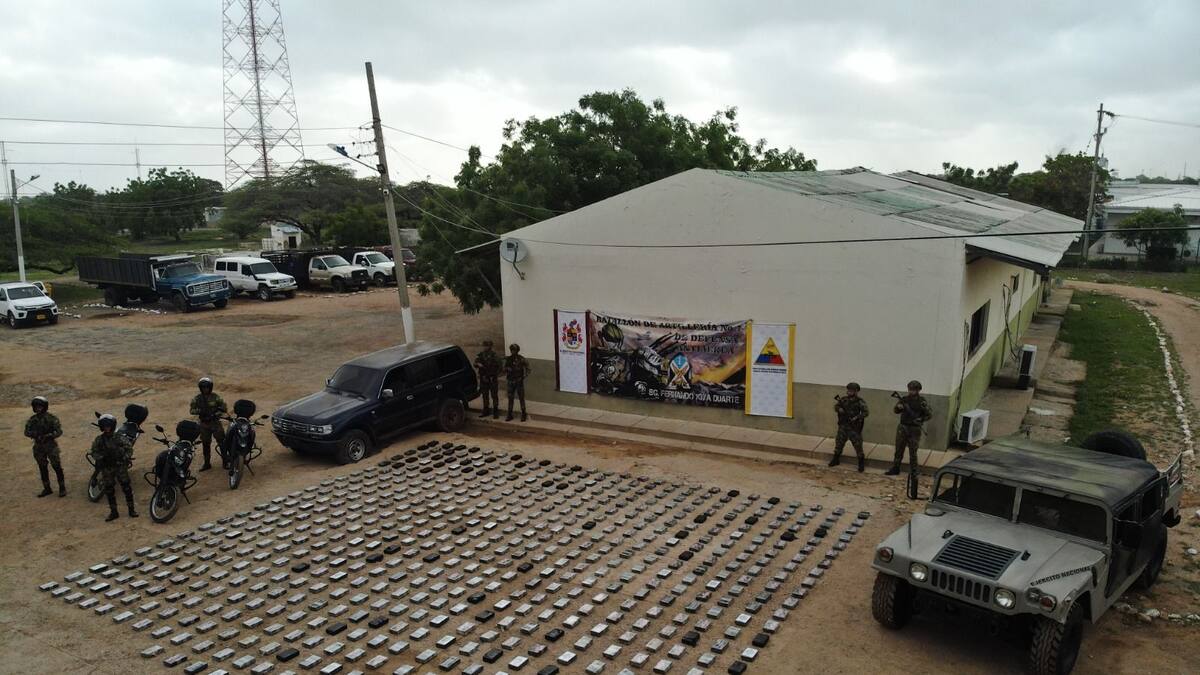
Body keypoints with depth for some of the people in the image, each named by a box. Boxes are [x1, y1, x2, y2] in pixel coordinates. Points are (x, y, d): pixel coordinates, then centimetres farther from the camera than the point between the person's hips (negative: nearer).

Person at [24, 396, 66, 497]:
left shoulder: (51, 418, -8)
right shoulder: (32, 420, 5)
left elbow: (59, 431, -12)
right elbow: (27, 432, -1)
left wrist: (48, 435, -26)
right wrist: (36, 435, -19)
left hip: (51, 446, -5)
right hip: (38, 447, 5)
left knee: (57, 467, -3)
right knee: (42, 469, 12)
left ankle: (62, 488, 5)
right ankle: (47, 488, 24)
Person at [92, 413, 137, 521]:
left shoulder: (120, 437, -4)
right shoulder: (99, 440, 2)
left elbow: (129, 448, -2)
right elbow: (94, 451, 4)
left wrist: (126, 458, -18)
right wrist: (102, 457, -14)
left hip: (120, 465, -2)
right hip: (106, 468, 2)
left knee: (126, 487, -2)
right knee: (109, 490, 8)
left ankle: (132, 509, 7)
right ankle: (113, 512, 19)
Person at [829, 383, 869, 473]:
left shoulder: (860, 402, -10)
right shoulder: (843, 399, 2)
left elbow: (866, 412, -16)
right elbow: (836, 408, 4)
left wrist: (857, 417, -26)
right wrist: (838, 408, -19)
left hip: (854, 428, -4)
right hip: (843, 426, 4)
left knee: (858, 445, -2)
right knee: (839, 443, 12)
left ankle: (861, 463, 11)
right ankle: (836, 460, 27)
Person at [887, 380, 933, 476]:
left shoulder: (922, 401, -3)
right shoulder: (904, 399, 5)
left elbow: (930, 414, -2)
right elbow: (895, 411, 4)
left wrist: (921, 419, -17)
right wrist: (898, 407, -18)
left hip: (914, 429, -3)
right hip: (902, 428, 3)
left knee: (913, 452, 0)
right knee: (899, 450, 7)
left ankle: (913, 472, 8)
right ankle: (895, 469, 15)